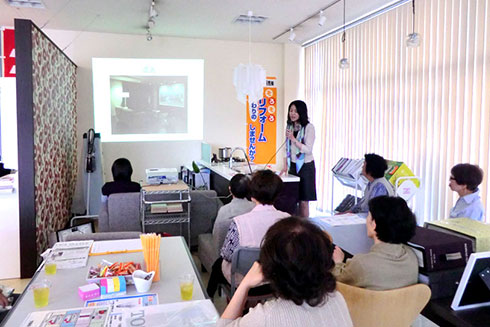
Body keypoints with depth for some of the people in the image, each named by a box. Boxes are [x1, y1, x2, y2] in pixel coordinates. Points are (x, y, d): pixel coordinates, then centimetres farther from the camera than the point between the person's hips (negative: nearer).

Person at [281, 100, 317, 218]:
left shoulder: (308, 127, -9)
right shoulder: (290, 126, 10)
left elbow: (308, 150, -14)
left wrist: (293, 139, -22)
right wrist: (285, 166, 9)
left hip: (305, 166, -5)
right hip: (293, 166, 5)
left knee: (303, 201, -1)